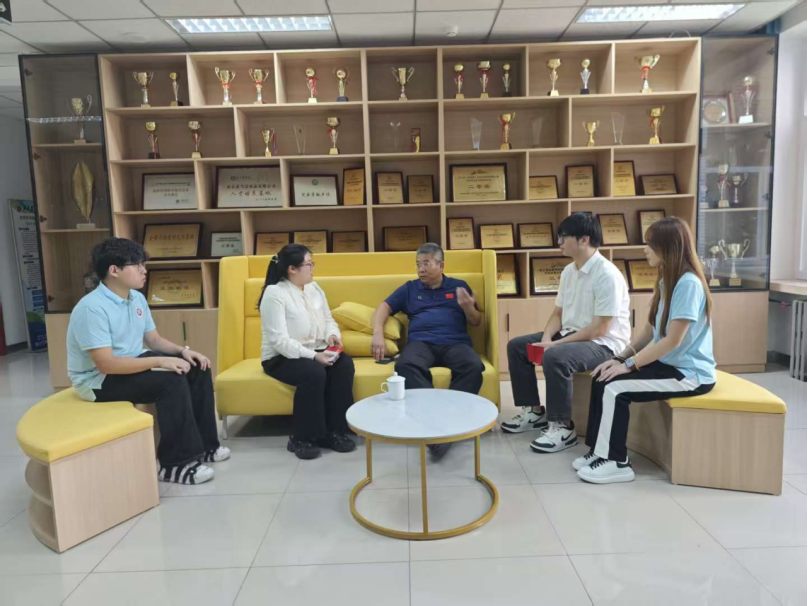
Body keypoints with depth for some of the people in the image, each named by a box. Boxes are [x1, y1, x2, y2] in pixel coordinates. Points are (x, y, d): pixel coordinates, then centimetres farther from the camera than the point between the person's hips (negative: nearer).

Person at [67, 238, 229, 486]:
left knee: (197, 368, -3)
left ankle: (203, 445, 5)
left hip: (133, 363, 9)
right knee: (171, 380, -29)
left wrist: (183, 351, -9)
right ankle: (176, 463, -18)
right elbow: (106, 364, -30)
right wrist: (160, 361, -31)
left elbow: (154, 339, 11)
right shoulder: (92, 308, -25)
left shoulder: (137, 298, 3)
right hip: (100, 380, -9)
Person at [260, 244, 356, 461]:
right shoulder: (275, 293, -15)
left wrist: (332, 334, -11)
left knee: (345, 364, -22)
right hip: (281, 357, -6)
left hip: (316, 352, 6)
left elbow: (328, 320, 13)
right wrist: (312, 356, -29)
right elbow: (279, 340, -22)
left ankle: (334, 431, -12)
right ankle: (301, 438, -16)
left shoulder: (314, 288, 9)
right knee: (314, 373, -35)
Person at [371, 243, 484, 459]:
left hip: (455, 343, 0)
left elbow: (477, 323, 20)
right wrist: (377, 334, -5)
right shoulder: (409, 289, 23)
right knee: (405, 365, -36)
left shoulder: (459, 286, 22)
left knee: (473, 367, -35)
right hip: (421, 342, 0)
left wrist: (468, 307, -4)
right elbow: (384, 308, 15)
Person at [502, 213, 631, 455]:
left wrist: (556, 344, -23)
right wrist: (546, 338, -7)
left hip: (604, 344, -9)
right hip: (571, 334, 9)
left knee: (555, 358, -36)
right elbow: (558, 313, 13)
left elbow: (599, 329, -24)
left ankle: (563, 428, -18)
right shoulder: (569, 271, 6)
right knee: (516, 346, 3)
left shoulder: (607, 274, -21)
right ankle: (534, 411, 12)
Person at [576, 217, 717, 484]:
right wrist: (621, 357, -1)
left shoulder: (688, 283, -20)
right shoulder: (667, 280, 11)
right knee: (602, 377, -4)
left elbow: (673, 341, -24)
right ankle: (600, 450, 4)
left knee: (614, 387, -20)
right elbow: (649, 331, 11)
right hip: (668, 363, 9)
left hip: (689, 373, -9)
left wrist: (629, 365, -20)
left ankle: (616, 462, -5)